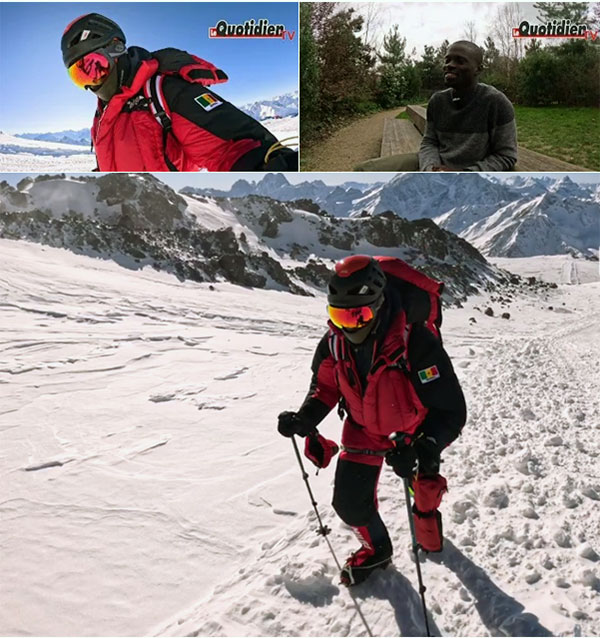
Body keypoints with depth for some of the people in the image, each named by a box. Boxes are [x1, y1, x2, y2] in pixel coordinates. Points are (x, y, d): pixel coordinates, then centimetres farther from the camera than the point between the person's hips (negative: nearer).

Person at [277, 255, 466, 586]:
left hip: (413, 428, -3)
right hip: (364, 426, 3)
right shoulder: (335, 339, -24)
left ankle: (427, 519, 59)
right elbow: (326, 382, -3)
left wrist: (421, 452, -51)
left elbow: (451, 410, -36)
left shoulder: (416, 343, -40)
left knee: (425, 488, 21)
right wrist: (306, 418, -20)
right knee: (349, 502, 6)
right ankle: (375, 549, 38)